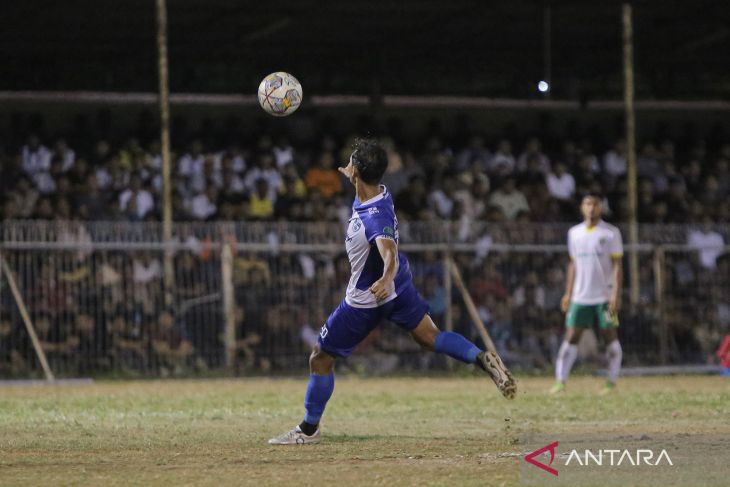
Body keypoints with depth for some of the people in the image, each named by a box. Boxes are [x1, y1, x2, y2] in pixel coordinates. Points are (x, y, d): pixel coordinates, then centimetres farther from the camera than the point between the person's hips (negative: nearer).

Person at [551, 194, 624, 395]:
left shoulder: (611, 233, -1)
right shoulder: (574, 233, 11)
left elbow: (616, 265, -4)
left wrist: (616, 293, -12)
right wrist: (568, 293, 12)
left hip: (605, 295, -3)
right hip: (580, 295, 3)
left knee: (610, 336, -2)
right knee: (571, 336, -3)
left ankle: (612, 382, 5)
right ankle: (560, 381, -3)